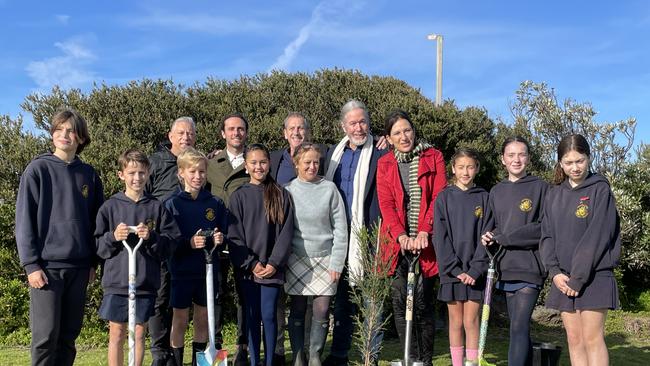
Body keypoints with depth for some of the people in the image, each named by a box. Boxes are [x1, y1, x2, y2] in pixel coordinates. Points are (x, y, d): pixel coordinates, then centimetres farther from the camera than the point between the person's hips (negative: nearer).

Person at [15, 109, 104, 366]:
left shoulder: (89, 175, 9)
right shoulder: (38, 169, -1)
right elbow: (24, 220, -3)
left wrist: (93, 262, 9)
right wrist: (31, 264, -9)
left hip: (79, 267, 4)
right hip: (46, 265, -3)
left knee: (69, 335, 9)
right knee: (46, 336, -4)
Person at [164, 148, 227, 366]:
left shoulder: (215, 204, 2)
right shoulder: (172, 204, -6)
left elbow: (224, 234, 8)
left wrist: (219, 239, -14)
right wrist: (189, 243, -24)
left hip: (207, 271, 3)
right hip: (181, 272, -3)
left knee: (203, 319, 12)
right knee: (180, 320, 6)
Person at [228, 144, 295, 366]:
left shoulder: (281, 195, 3)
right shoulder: (238, 196, 3)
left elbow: (286, 232, -1)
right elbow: (234, 235, -1)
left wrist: (274, 263, -9)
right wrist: (251, 264, -8)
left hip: (272, 268, 0)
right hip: (248, 268, 1)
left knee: (269, 315, 0)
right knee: (252, 316, 6)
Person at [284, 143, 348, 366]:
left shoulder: (329, 189, -1)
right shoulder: (288, 190, 1)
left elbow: (340, 228, -1)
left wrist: (337, 263, -4)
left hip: (325, 258, 0)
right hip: (297, 258, 0)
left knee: (322, 311, 0)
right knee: (298, 310, 5)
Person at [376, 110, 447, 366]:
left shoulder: (433, 158, 6)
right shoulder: (384, 164, 11)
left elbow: (438, 198, -2)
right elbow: (386, 205, 2)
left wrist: (424, 232, -14)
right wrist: (401, 236, -13)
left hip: (425, 242, -2)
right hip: (397, 242, 2)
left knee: (423, 302, -3)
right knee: (400, 302, 0)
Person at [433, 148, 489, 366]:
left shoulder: (483, 198, 4)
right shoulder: (444, 198, 4)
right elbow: (440, 237, -2)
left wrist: (475, 269, -11)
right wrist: (454, 269, -10)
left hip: (475, 272, 0)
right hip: (451, 271, 0)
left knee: (471, 322, 1)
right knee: (456, 322, 7)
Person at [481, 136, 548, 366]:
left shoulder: (540, 187, 0)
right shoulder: (496, 192, 15)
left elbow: (544, 227, -8)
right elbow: (489, 228, 17)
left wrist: (502, 237, -11)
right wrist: (488, 238, -7)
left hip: (529, 268, -5)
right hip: (506, 269, 5)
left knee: (519, 328, -12)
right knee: (519, 328, 11)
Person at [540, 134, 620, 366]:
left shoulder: (600, 189, -5)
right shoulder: (554, 195, 12)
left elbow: (597, 236, -12)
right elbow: (547, 236, 7)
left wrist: (579, 277, -15)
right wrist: (555, 271, -7)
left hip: (594, 276, -5)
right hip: (563, 278, 5)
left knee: (592, 338, -5)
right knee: (574, 339, 8)